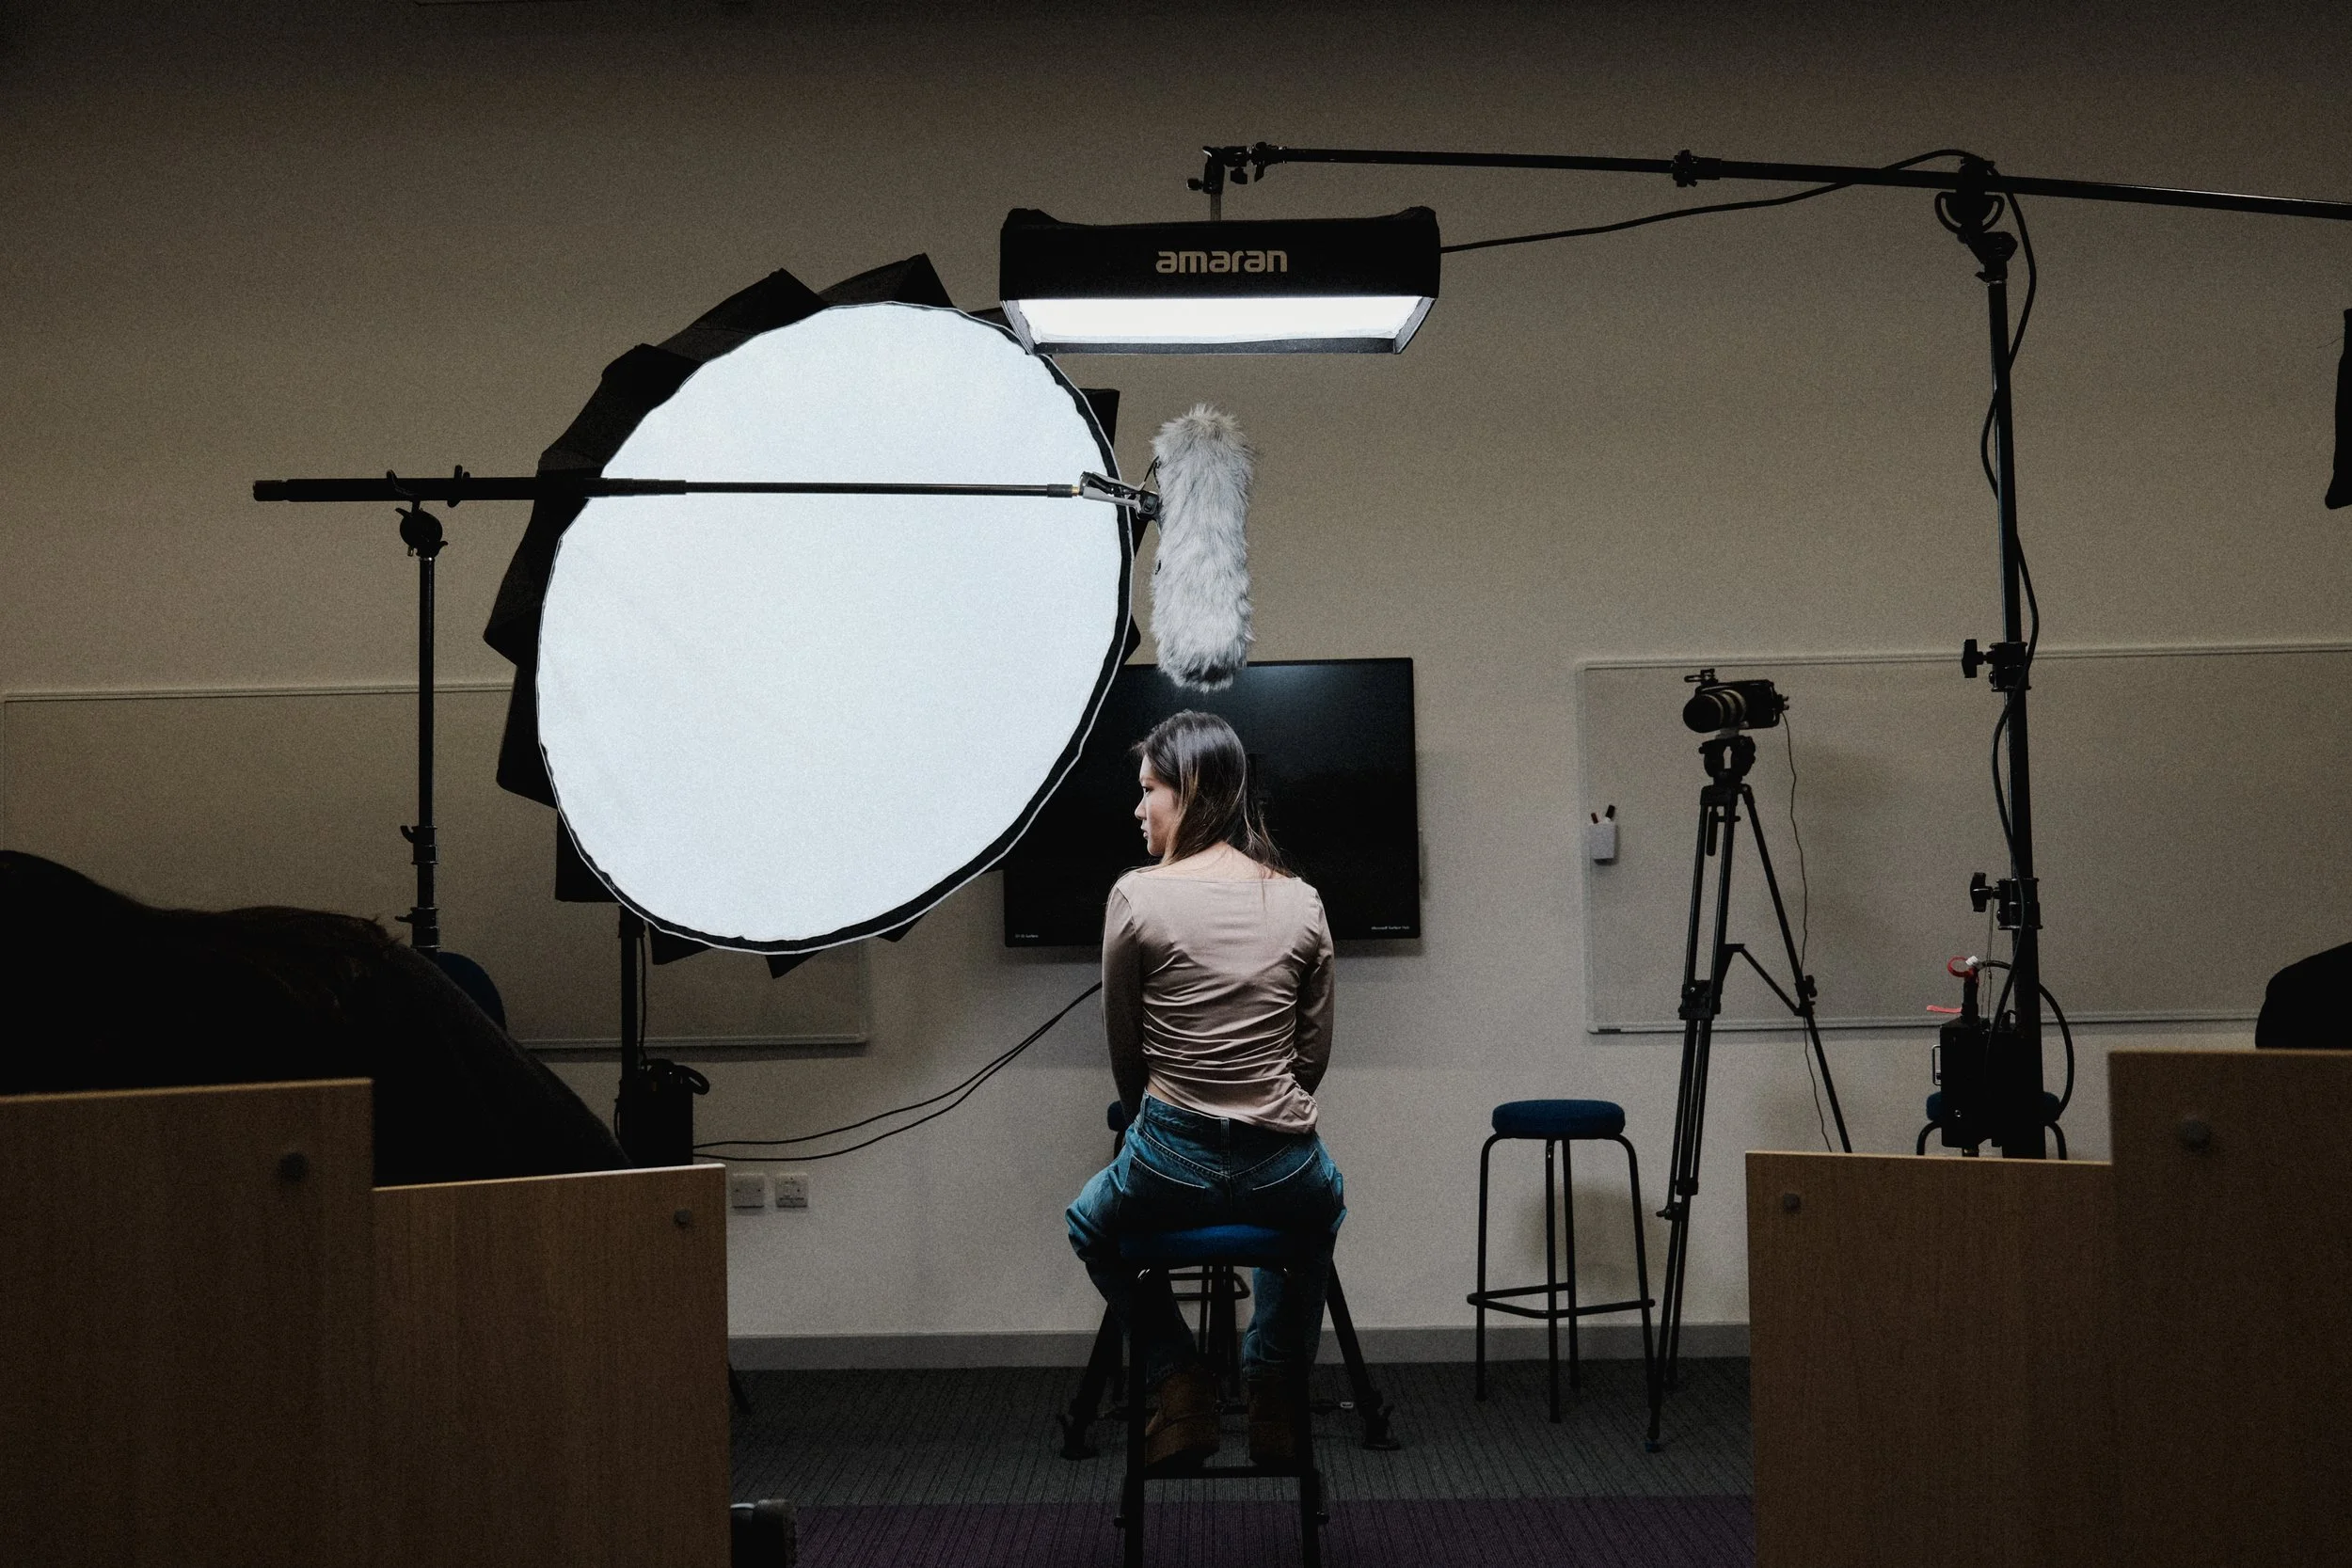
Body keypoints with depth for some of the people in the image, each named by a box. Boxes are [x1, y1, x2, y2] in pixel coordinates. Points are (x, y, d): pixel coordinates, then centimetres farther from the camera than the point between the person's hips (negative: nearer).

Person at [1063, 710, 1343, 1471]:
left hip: (1169, 1162, -2)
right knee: (1324, 1205, 41)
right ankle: (1275, 1391, 30)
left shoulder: (1137, 898, -9)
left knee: (1091, 1223, 34)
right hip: (1284, 1168, 3)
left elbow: (1126, 1053, 1)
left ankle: (1180, 1381, 19)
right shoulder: (1301, 902, 1)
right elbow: (1315, 1053, 8)